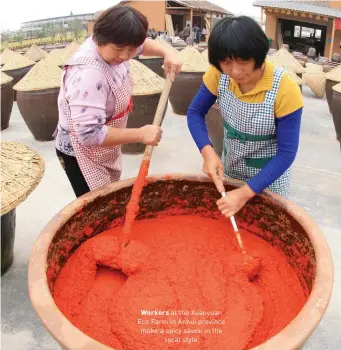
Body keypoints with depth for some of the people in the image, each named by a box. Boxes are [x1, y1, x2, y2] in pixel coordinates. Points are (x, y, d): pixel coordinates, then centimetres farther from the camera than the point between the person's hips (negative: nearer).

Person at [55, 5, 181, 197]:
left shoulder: (108, 45, -9)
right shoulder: (87, 75, -36)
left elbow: (142, 44, 12)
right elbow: (89, 134, -39)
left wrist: (167, 53, -9)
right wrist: (140, 134, -32)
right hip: (81, 153, -9)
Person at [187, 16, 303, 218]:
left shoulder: (285, 90, -30)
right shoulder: (218, 75, -19)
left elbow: (286, 153, -25)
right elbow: (195, 113, -8)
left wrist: (246, 193, -30)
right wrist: (208, 152, -25)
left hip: (270, 174, -4)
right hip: (230, 167, 4)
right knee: (224, 221, 23)